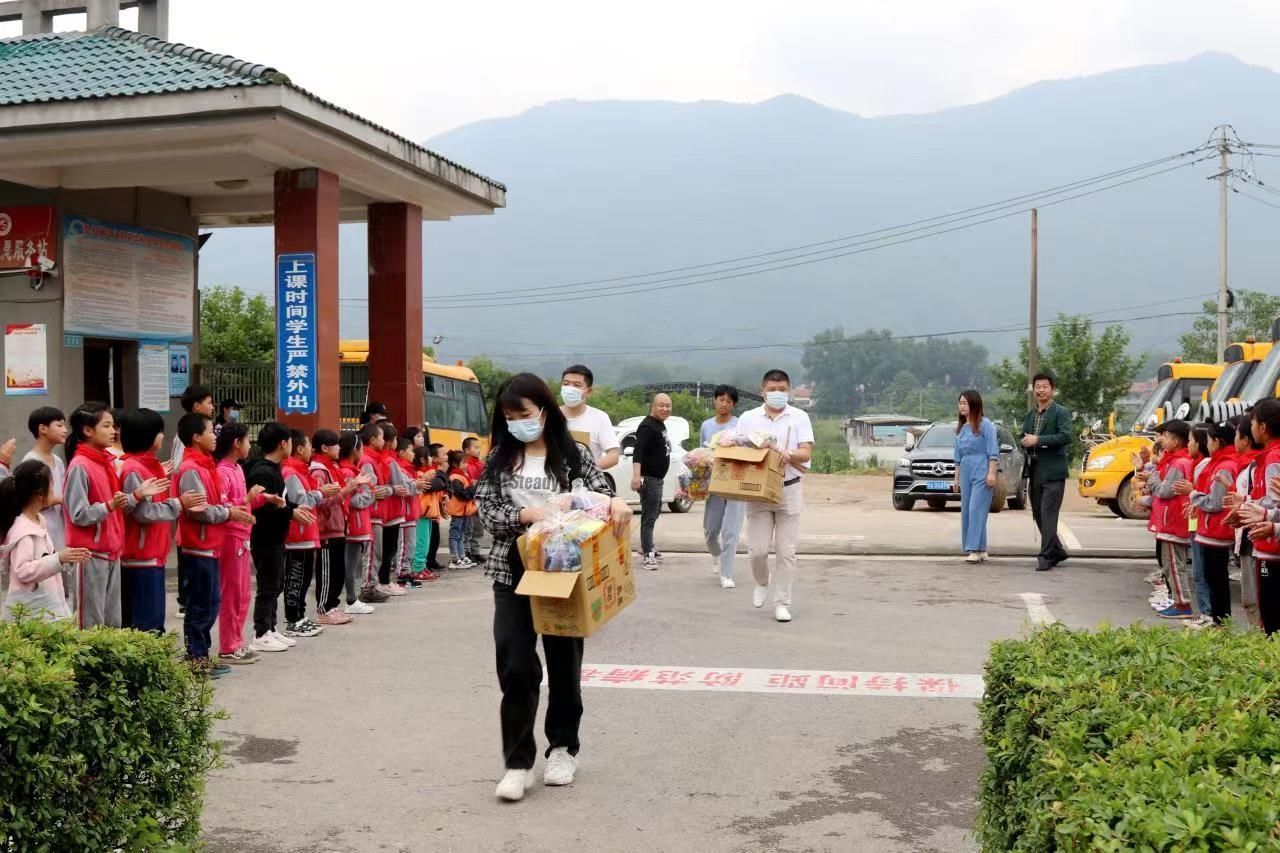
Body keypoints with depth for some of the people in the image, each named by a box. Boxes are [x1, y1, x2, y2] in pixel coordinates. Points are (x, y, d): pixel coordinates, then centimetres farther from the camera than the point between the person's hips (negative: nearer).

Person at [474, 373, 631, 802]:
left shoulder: (570, 453, -1)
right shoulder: (500, 458, 3)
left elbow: (600, 488, -9)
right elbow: (488, 512, -4)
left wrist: (617, 502, -32)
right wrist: (529, 514, -21)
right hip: (513, 574, 1)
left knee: (564, 662, 10)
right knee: (515, 667, -4)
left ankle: (563, 748, 28)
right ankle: (518, 763, 3)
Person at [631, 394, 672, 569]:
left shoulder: (661, 425, 14)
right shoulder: (647, 426, -17)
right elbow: (638, 451, -27)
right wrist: (636, 475, -38)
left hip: (658, 478, 10)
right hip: (648, 478, -10)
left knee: (655, 514, 21)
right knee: (649, 516, -11)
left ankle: (646, 546, 34)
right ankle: (648, 555, -11)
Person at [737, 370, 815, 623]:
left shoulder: (799, 417, 4)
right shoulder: (748, 418, 7)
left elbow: (806, 452, -4)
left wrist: (788, 455, -25)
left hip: (789, 490, -1)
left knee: (786, 550, 1)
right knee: (757, 549, -2)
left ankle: (782, 603, 10)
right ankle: (763, 581, 29)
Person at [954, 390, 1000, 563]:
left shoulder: (985, 425, -5)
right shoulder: (960, 428, 15)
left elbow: (993, 451, -9)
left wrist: (991, 472, -16)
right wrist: (957, 477, 19)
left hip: (982, 473, -7)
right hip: (965, 474, 7)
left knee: (976, 510, -12)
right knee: (966, 511, 5)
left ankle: (977, 549, -12)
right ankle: (980, 550, 11)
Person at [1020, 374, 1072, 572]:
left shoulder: (1061, 412, -4)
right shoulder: (1030, 415, 16)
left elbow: (1066, 437, -18)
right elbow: (1024, 439, 20)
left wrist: (1038, 440, -21)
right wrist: (1026, 442, -4)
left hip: (1053, 472, -7)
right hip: (1035, 471, 7)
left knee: (1048, 515, -9)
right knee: (1038, 514, 12)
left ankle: (1046, 556, -5)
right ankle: (1057, 551, 25)